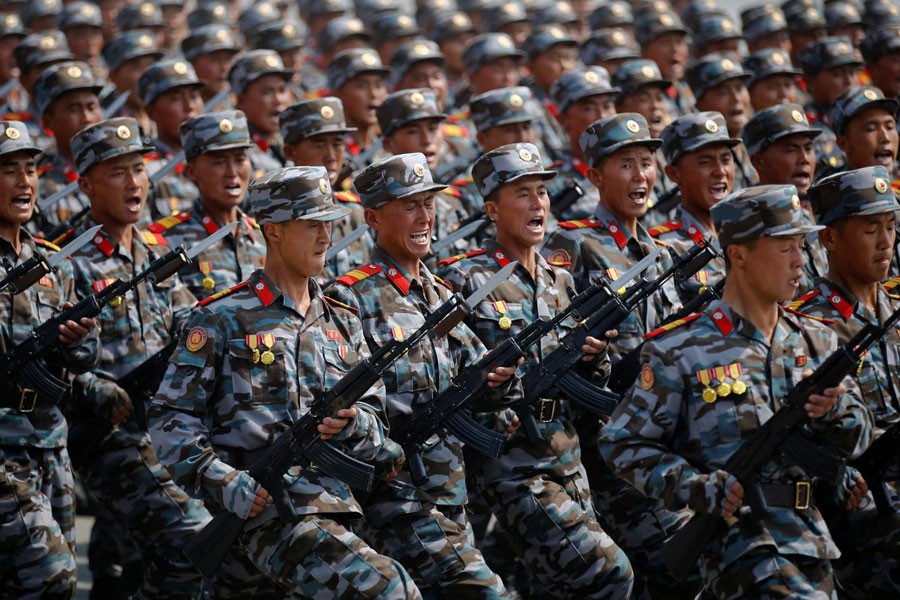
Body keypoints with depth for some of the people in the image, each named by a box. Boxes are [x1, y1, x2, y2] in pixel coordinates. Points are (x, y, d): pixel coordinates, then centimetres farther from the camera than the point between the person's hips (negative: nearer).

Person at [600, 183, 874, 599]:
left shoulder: (816, 342, 13)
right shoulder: (681, 351, -4)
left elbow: (858, 440, 16)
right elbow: (621, 443, -4)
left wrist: (835, 412, -8)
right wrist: (701, 489, -16)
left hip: (811, 544, 7)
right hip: (735, 533, -7)